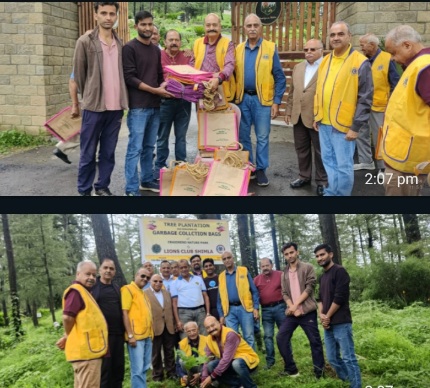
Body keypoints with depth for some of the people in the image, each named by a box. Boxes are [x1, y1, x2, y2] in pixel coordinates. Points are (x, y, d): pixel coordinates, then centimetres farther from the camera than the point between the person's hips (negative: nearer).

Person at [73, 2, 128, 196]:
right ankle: (84, 190, 12)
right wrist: (90, 97, 9)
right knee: (88, 153, 2)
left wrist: (121, 100, 13)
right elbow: (79, 75, 2)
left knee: (108, 152, 10)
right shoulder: (85, 42, -3)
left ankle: (102, 187, 20)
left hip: (116, 107, 4)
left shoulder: (120, 43, 10)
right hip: (94, 106, -4)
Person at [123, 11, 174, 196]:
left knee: (149, 147, 13)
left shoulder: (156, 50, 17)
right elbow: (129, 78, -12)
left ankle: (147, 181, 23)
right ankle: (131, 189, -2)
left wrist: (164, 87, 0)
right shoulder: (130, 48, -5)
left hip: (155, 106, 7)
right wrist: (155, 90, -15)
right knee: (135, 148, -6)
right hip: (138, 106, -7)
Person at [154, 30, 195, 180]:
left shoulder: (187, 57, 8)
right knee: (162, 138, 5)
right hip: (165, 101, -2)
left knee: (181, 137, 9)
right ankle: (160, 168, 13)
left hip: (184, 102, 2)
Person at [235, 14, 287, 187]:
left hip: (262, 99, -3)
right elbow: (234, 75, 9)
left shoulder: (271, 48, -3)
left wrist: (276, 102, -7)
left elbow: (280, 78, -2)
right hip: (242, 99, 3)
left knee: (262, 137, 4)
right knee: (243, 135, 10)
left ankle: (261, 169, 14)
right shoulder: (238, 49, 6)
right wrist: (233, 98, 1)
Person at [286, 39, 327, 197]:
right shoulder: (298, 67, 12)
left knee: (320, 151, 6)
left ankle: (322, 181, 18)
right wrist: (289, 111, 14)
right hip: (299, 116, 6)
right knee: (301, 149, 15)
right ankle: (304, 176, 30)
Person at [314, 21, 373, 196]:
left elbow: (365, 98, -12)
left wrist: (356, 127, -15)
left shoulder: (360, 62, -11)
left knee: (343, 166, 1)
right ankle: (331, 193, 29)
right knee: (329, 161, 15)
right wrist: (317, 116, 15)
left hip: (343, 125, -6)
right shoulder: (325, 61, 10)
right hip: (324, 123, 7)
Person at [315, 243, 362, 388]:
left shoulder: (339, 271, -8)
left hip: (341, 323, -8)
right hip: (328, 325, 8)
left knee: (348, 358, -5)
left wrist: (328, 316, -9)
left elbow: (339, 298, -15)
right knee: (333, 359, 12)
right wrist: (321, 314, -1)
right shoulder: (322, 277, 17)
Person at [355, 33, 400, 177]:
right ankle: (366, 161, 28)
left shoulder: (387, 59, -12)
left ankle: (384, 167, 15)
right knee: (362, 134, 13)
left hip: (379, 106, -6)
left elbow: (395, 85, -10)